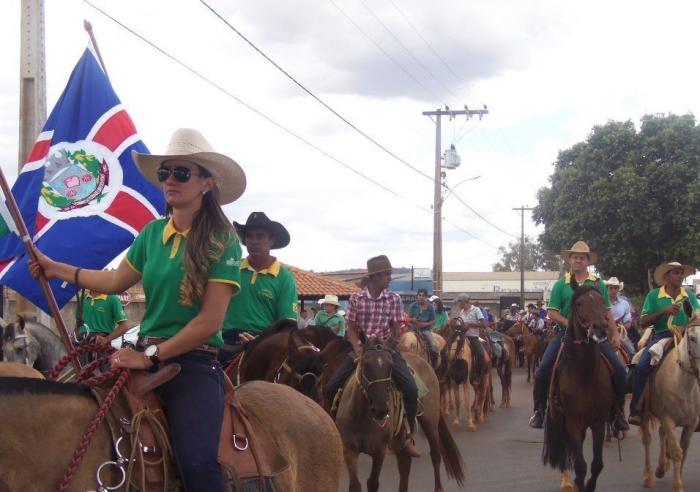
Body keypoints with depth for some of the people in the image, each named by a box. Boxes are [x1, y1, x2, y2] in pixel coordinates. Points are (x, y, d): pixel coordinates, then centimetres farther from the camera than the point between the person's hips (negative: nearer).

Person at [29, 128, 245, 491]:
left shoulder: (222, 240, -6)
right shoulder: (153, 232, 10)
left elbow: (210, 321, -13)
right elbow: (115, 281, 24)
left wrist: (151, 356, -16)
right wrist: (55, 268, 25)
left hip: (194, 362, -6)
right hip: (145, 357, 6)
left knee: (196, 461, -28)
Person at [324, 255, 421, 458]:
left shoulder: (394, 299, -1)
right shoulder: (356, 298, -2)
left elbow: (396, 330, -1)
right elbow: (351, 328, 0)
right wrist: (358, 349, -15)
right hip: (361, 350, 1)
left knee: (411, 388, -22)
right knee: (331, 387, -8)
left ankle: (408, 436, -7)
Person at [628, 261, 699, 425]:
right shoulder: (653, 295, 5)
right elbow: (643, 323, 1)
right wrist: (664, 311, -13)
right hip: (661, 337, -2)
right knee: (642, 367, -26)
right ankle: (634, 410, -16)